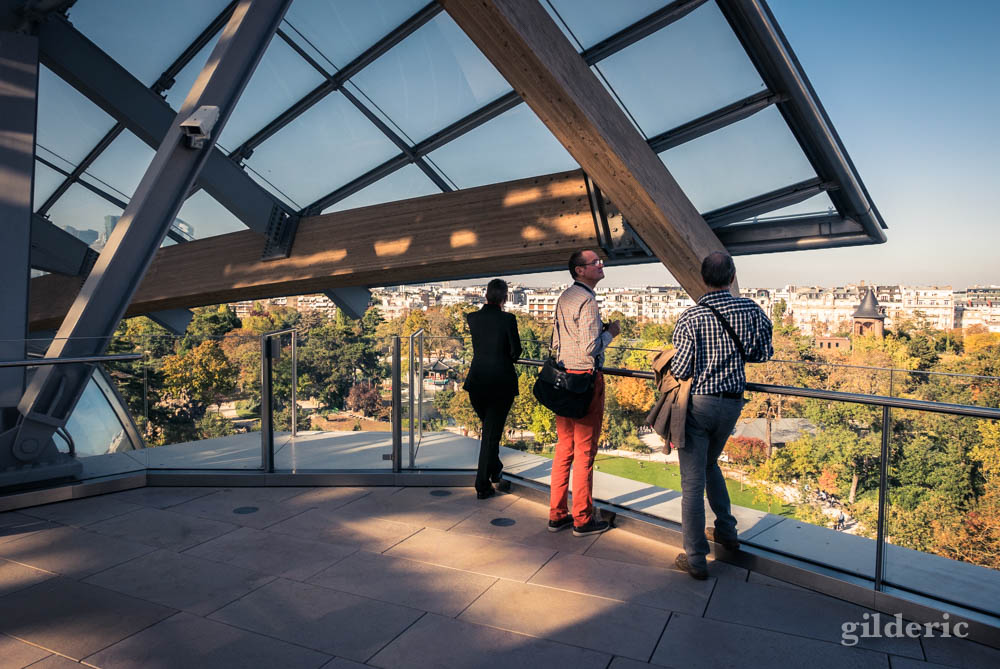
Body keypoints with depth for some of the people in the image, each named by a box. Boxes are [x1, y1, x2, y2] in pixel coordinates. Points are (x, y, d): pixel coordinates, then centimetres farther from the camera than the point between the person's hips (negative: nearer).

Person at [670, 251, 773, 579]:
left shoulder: (690, 317, -16)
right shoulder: (751, 310, -4)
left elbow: (680, 370, -16)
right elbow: (763, 353, 4)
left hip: (697, 403, -5)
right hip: (732, 402, 5)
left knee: (692, 481, 3)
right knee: (710, 464, 28)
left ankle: (695, 558, 9)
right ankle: (726, 531, 36)